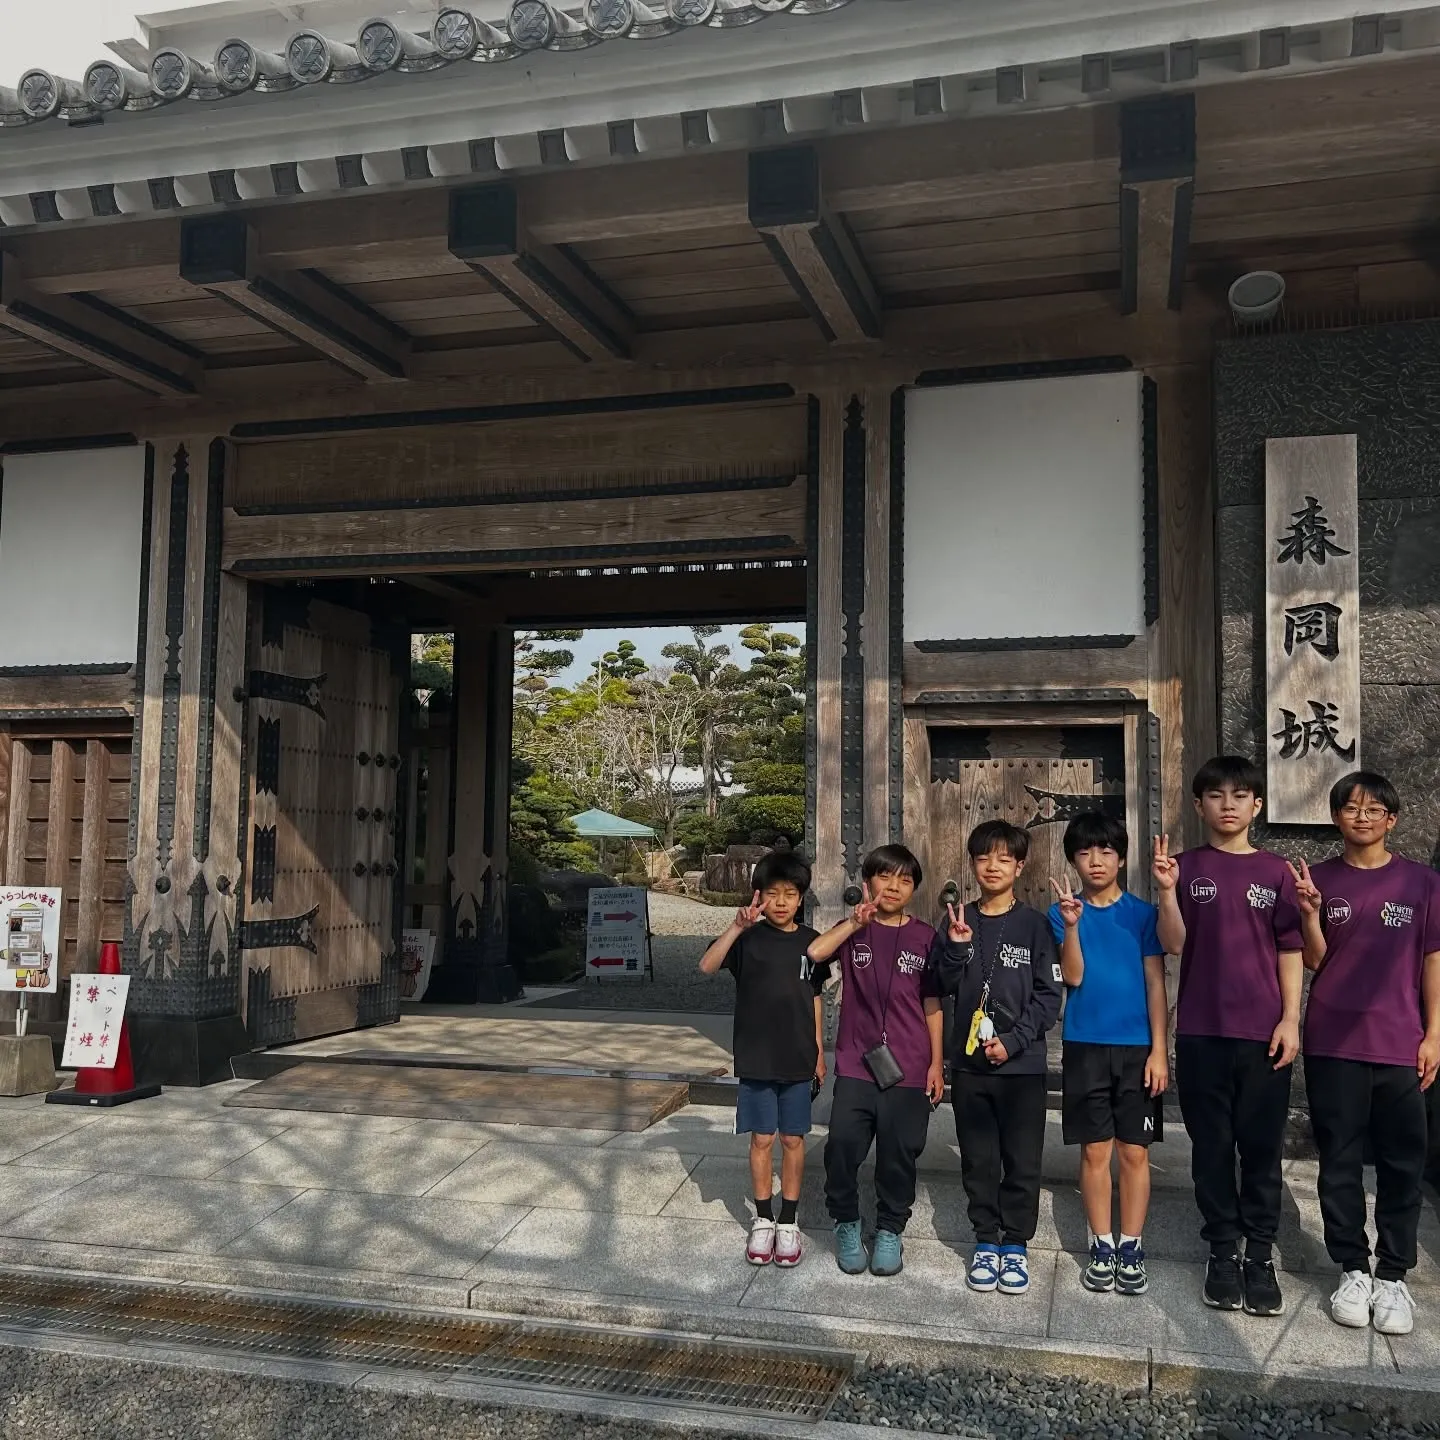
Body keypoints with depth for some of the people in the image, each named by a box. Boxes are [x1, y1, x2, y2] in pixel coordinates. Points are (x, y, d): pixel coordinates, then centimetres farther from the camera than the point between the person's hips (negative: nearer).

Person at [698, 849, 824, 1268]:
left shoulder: (810, 942, 2)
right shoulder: (749, 937, -6)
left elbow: (814, 1000, 10)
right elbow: (707, 966, -23)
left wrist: (819, 1051, 10)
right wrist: (737, 927, -34)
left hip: (798, 1060, 2)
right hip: (756, 1058, -2)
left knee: (793, 1139, 9)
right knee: (762, 1139, 6)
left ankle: (788, 1221, 21)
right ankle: (763, 1220, 20)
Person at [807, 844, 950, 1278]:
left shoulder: (926, 939, 4)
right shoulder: (852, 931, 4)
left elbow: (932, 1005, 7)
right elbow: (811, 954, -16)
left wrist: (937, 1063, 5)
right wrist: (855, 922, -21)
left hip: (908, 1068, 0)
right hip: (856, 1064, 0)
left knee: (899, 1153, 5)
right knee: (842, 1145, -8)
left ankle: (890, 1230, 25)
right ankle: (847, 1223, 15)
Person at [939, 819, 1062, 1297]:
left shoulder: (1033, 925, -2)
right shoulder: (961, 921, 6)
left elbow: (1048, 995, -5)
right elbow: (945, 987, 0)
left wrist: (1013, 1041, -14)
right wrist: (957, 947, -17)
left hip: (1021, 1064, -2)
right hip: (969, 1062, 2)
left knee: (1022, 1162, 5)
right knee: (978, 1161, 10)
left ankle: (1015, 1245, 18)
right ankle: (985, 1242, 22)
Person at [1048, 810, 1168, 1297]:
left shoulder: (1142, 913, 2)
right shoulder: (1063, 913, 2)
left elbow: (1155, 984, 1)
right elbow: (1073, 977, -8)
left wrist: (1159, 1049, -4)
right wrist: (1072, 925, -22)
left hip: (1137, 1046, 0)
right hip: (1086, 1046, 0)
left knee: (1135, 1152, 3)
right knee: (1095, 1151, 5)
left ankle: (1131, 1250, 13)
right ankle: (1101, 1248, 15)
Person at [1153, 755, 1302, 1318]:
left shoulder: (1275, 872, 5)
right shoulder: (1187, 867, 3)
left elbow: (1289, 950, 5)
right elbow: (1174, 944, -3)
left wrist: (1291, 1019, -2)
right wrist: (1167, 891, -18)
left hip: (1264, 1032, 0)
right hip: (1202, 1031, 0)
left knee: (1262, 1147, 5)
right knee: (1212, 1146, 7)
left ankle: (1260, 1256, 16)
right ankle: (1223, 1251, 18)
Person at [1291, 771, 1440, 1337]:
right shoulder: (1320, 879, 3)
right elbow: (1314, 960, 0)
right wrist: (1309, 911, -17)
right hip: (1333, 1043, 0)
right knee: (1340, 1161, 6)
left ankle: (1393, 1276, 16)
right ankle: (1352, 1270, 18)